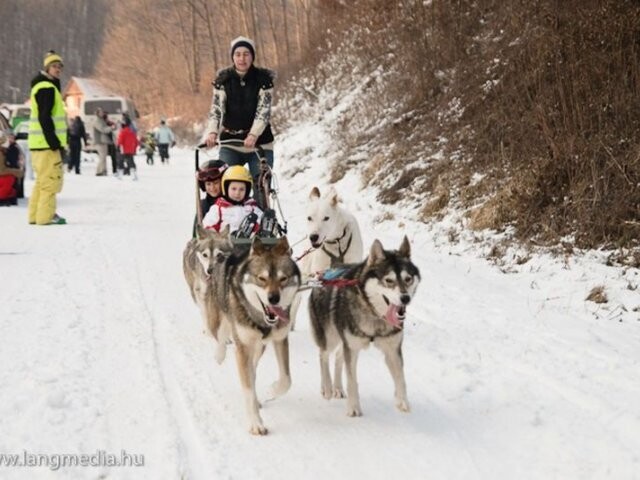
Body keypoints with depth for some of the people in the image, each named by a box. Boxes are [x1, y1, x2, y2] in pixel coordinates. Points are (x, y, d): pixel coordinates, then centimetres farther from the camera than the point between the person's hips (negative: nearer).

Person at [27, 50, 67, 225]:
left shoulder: (44, 87, 21)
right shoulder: (47, 88, -12)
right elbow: (44, 117, -20)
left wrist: (56, 141, 20)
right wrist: (54, 141, -20)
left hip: (39, 143, 11)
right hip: (46, 143, -11)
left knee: (43, 178, 16)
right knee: (51, 178, -9)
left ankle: (35, 214, 19)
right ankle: (46, 215, -8)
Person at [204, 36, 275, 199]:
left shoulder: (263, 79, -3)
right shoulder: (223, 80, 2)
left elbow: (264, 110, -12)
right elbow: (216, 109, -4)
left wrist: (253, 135, -28)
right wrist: (212, 132, -23)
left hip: (259, 144, -1)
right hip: (230, 144, 1)